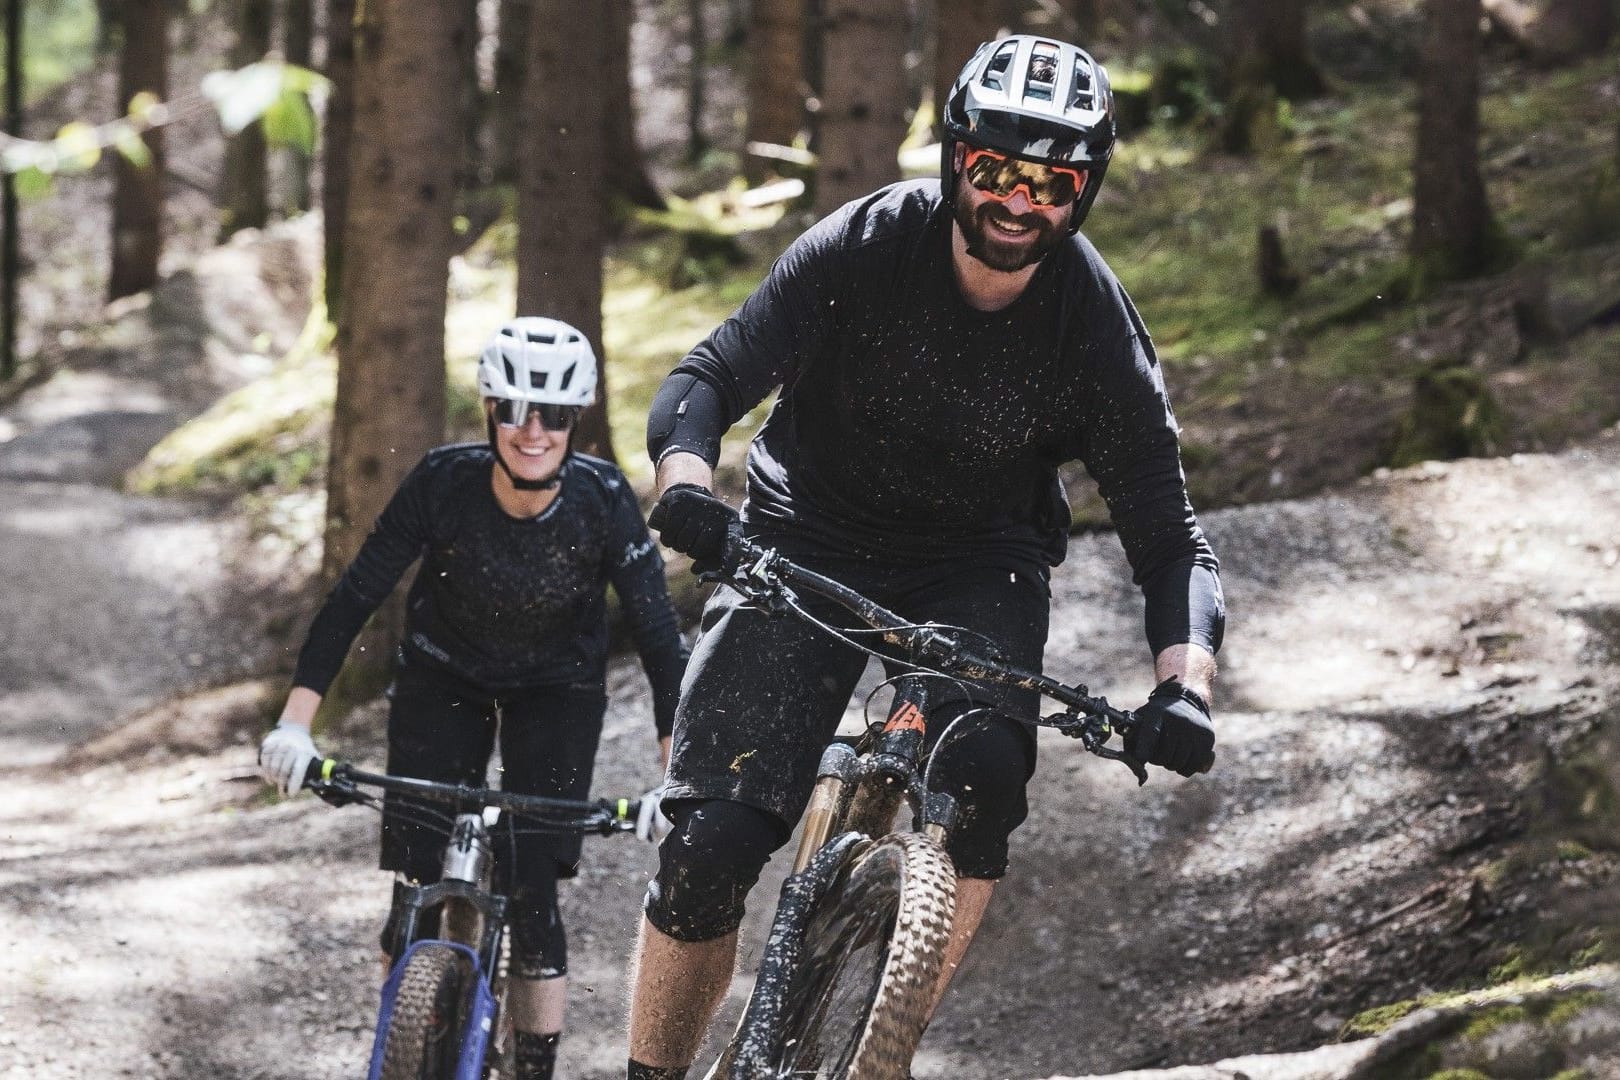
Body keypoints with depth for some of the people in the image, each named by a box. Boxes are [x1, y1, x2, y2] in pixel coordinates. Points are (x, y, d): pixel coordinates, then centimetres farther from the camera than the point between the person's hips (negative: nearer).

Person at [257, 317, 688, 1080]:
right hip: (445, 678, 1)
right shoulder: (443, 482, -27)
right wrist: (295, 723, -30)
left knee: (532, 892, -12)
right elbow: (354, 597, -21)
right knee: (422, 887, -8)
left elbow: (658, 636, -24)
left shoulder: (603, 501, -27)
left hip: (557, 688, -1)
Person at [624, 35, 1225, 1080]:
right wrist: (686, 487, -45)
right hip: (810, 541, 0)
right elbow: (710, 377, -22)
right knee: (711, 840, -13)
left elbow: (1172, 540, -16)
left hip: (978, 563, 0)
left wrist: (1185, 688, -36)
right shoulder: (863, 248, -19)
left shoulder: (1097, 330, -18)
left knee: (984, 777, -31)